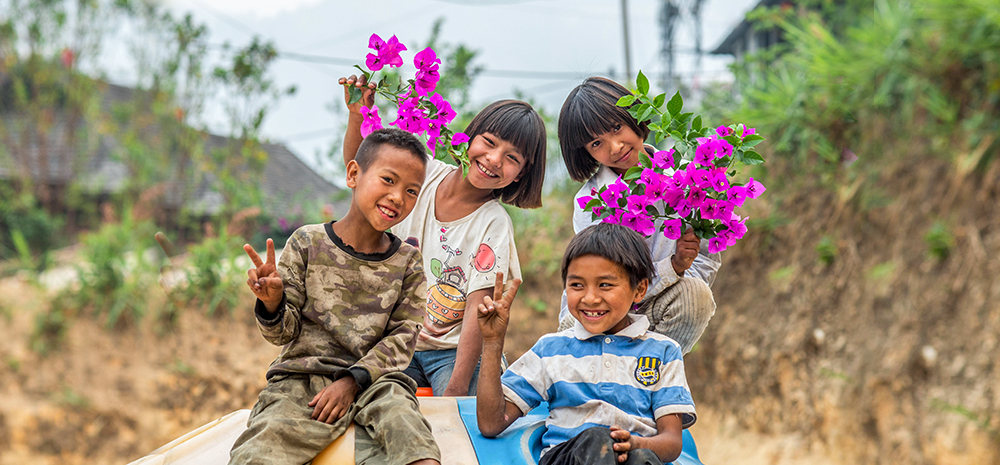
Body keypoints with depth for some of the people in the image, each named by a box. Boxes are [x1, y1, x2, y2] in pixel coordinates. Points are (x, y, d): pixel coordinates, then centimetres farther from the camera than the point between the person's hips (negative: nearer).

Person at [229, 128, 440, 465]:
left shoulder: (407, 262, 7)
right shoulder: (308, 243, 3)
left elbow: (402, 338, 4)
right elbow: (284, 333, 4)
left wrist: (353, 380, -10)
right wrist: (272, 304, -19)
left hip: (373, 377, 2)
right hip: (302, 376, -1)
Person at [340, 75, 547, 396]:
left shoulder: (494, 224, -13)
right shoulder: (424, 174, -2)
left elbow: (478, 311, -18)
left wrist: (457, 388, -24)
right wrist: (358, 115, -7)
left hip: (454, 351, -3)